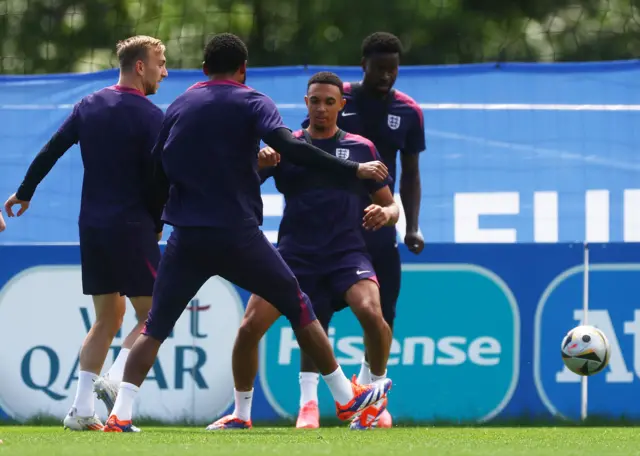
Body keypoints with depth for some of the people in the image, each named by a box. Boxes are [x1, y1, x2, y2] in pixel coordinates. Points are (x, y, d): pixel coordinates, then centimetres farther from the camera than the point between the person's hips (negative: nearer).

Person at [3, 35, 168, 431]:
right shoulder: (150, 116, -10)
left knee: (108, 317, 13)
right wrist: (157, 227, 4)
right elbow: (158, 179, -11)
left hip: (92, 227, 6)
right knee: (153, 313, 3)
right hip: (132, 228, -6)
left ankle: (83, 409, 4)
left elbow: (50, 152, 10)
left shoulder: (88, 106, 8)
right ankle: (115, 380, -18)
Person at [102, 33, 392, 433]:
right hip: (238, 233, -3)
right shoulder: (251, 103, -2)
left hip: (186, 235, 3)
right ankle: (346, 398, 16)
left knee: (155, 328, 8)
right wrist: (353, 171, -16)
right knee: (299, 308, 12)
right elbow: (289, 146, -17)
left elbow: (159, 174, 13)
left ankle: (121, 414, -6)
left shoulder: (178, 107, 11)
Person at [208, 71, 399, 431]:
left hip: (346, 253, -1)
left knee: (371, 313, -28)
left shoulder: (361, 149, 9)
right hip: (294, 254, 1)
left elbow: (391, 205, 12)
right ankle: (241, 413, 7)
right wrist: (260, 161, -24)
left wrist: (386, 214, -13)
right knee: (250, 326, -14)